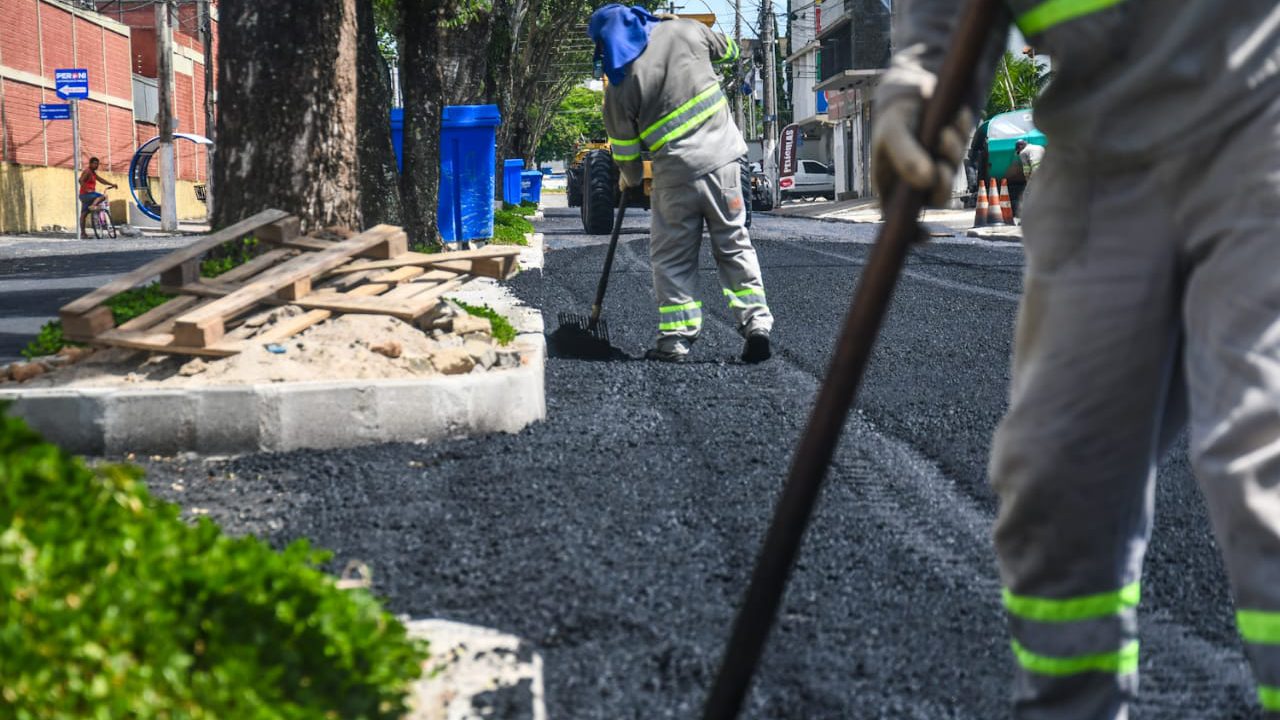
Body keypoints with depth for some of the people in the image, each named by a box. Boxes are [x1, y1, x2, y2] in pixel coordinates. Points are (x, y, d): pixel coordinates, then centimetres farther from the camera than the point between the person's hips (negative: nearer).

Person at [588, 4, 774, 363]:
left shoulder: (619, 86, -5)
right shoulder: (685, 30, 1)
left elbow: (625, 150, 4)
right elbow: (728, 50, 22)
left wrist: (630, 181, 25)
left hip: (676, 174, -3)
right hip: (722, 156, 3)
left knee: (671, 256, 10)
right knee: (734, 243, 13)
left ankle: (676, 337, 8)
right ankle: (755, 322, 6)